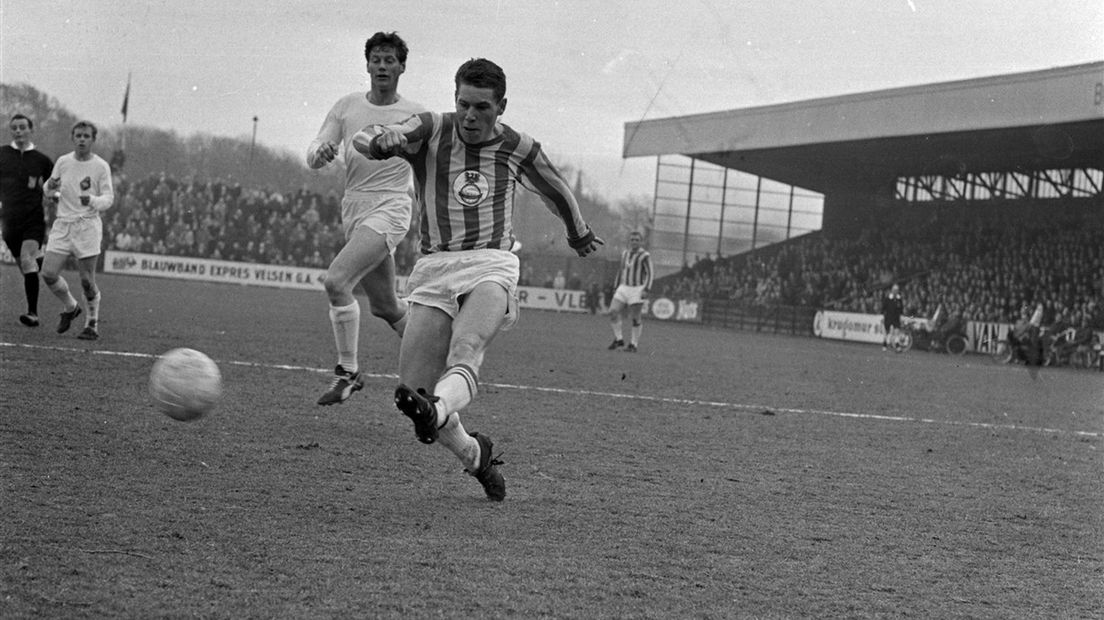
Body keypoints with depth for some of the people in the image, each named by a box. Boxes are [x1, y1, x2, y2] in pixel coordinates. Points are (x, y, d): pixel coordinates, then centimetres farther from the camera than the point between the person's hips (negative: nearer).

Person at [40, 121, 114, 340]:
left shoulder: (101, 166, -2)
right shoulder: (62, 162, 8)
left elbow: (109, 198, -3)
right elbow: (49, 187, 20)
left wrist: (92, 201, -24)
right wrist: (50, 188, -5)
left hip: (88, 226, -3)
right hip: (62, 225, 3)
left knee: (87, 280, -5)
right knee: (48, 273, -7)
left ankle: (92, 325, 12)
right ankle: (70, 307, 19)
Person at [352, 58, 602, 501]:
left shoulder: (517, 148, 10)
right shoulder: (431, 131, 4)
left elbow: (555, 190, 31)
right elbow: (364, 140, -13)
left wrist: (579, 233, 47)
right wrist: (383, 139, -38)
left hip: (492, 266, -1)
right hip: (434, 268, 1)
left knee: (465, 352, -32)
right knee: (413, 385, -9)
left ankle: (435, 412, -62)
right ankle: (474, 456, 16)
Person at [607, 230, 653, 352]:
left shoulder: (645, 256, -7)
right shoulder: (625, 254, 13)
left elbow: (649, 274, -9)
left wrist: (646, 290, -17)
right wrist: (616, 288, 18)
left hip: (637, 290, -6)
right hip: (623, 288, 6)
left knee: (635, 318, -3)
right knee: (613, 312, -7)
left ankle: (633, 345, 5)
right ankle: (619, 339, 4)